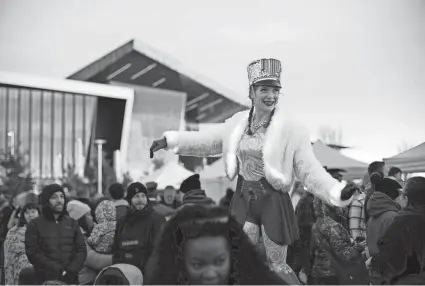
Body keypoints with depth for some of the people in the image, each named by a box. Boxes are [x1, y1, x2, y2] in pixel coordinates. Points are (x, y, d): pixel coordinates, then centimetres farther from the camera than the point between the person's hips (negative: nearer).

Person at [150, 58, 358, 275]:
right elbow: (207, 141, 11)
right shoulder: (238, 122, 1)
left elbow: (310, 171, -13)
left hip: (273, 201, -4)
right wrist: (169, 141, 8)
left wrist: (337, 192, -28)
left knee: (277, 267, 9)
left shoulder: (291, 131, -12)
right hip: (243, 200, 4)